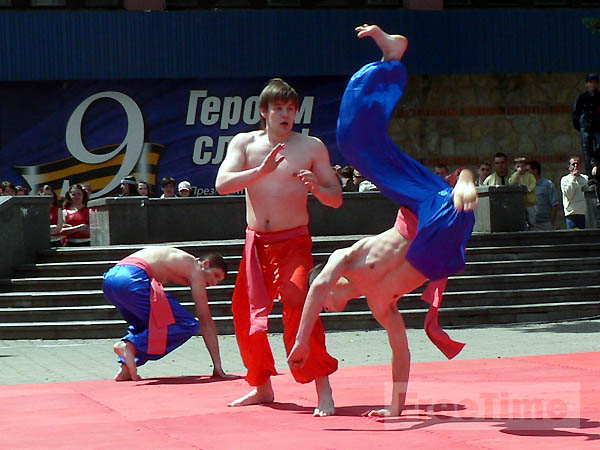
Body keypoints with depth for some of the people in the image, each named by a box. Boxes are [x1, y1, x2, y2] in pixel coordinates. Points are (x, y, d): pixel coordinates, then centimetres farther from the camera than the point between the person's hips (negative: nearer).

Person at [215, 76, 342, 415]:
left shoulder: (312, 147, 0)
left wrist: (317, 187, -20)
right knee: (246, 315, 7)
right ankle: (262, 387, 26)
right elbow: (223, 184, -11)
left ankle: (324, 390, -20)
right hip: (256, 243, 4)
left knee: (298, 305, -22)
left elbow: (336, 199, 2)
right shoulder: (245, 143, 4)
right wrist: (260, 172, -25)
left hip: (294, 241, -4)